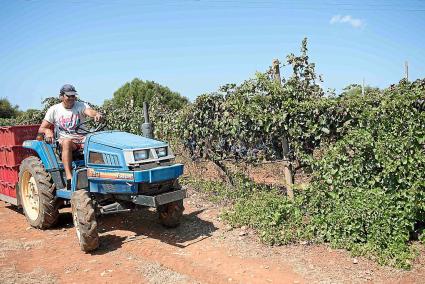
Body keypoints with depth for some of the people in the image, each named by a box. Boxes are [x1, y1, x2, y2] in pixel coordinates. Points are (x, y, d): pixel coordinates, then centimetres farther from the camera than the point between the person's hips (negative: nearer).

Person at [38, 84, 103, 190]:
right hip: (64, 140, -1)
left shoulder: (81, 106, 5)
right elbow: (41, 129, 7)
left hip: (82, 138, 1)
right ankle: (69, 178, -43)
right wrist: (47, 131, -19)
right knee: (66, 142, -38)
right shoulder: (54, 110, 7)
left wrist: (97, 114, -44)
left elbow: (90, 111, -18)